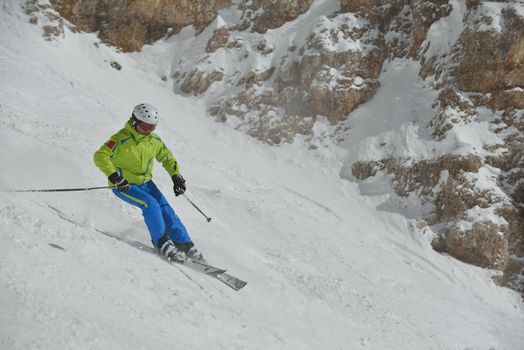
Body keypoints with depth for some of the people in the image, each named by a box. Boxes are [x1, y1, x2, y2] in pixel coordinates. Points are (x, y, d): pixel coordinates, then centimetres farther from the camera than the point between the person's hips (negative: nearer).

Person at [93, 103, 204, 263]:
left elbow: (167, 158, 16)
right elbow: (100, 156, -28)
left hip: (145, 182, 6)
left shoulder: (154, 140, 1)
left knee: (165, 208, -7)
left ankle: (185, 245, -1)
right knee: (150, 204, -27)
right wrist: (114, 176, -38)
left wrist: (176, 177, 5)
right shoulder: (121, 139, -19)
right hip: (124, 185, -6)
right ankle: (162, 243, -18)